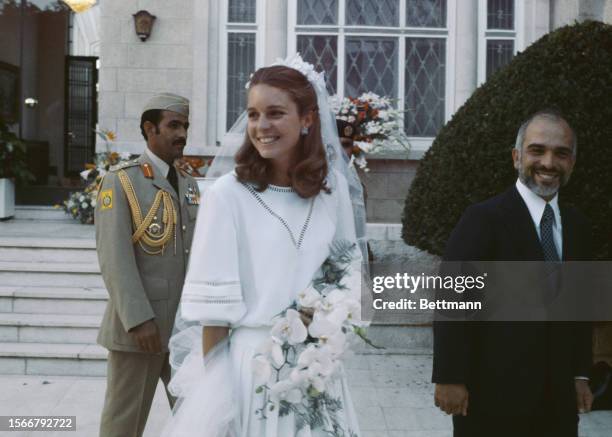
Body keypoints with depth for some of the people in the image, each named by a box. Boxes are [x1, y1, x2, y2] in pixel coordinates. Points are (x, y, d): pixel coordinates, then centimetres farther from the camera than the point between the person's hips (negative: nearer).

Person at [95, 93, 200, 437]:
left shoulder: (189, 184, 12)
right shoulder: (120, 181, -8)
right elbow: (114, 257, -16)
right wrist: (139, 320, -23)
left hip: (185, 325, 6)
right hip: (139, 324, -6)